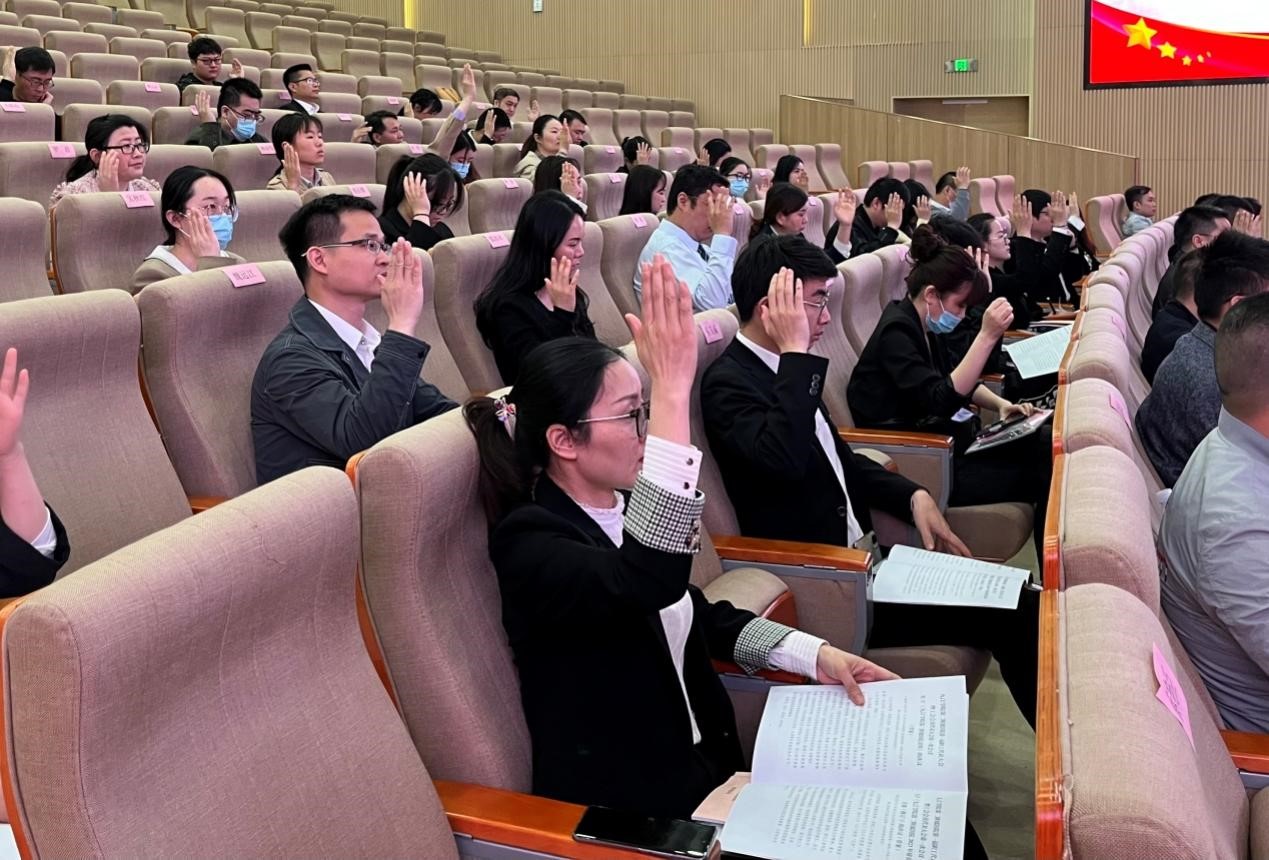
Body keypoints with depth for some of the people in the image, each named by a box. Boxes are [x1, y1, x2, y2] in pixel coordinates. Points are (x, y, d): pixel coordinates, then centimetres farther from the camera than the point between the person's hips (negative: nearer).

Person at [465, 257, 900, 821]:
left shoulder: (625, 506, 3)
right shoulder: (528, 543, -21)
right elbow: (649, 585, -41)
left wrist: (815, 654, 2)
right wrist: (673, 393, -43)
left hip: (707, 766, 7)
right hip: (625, 810, -7)